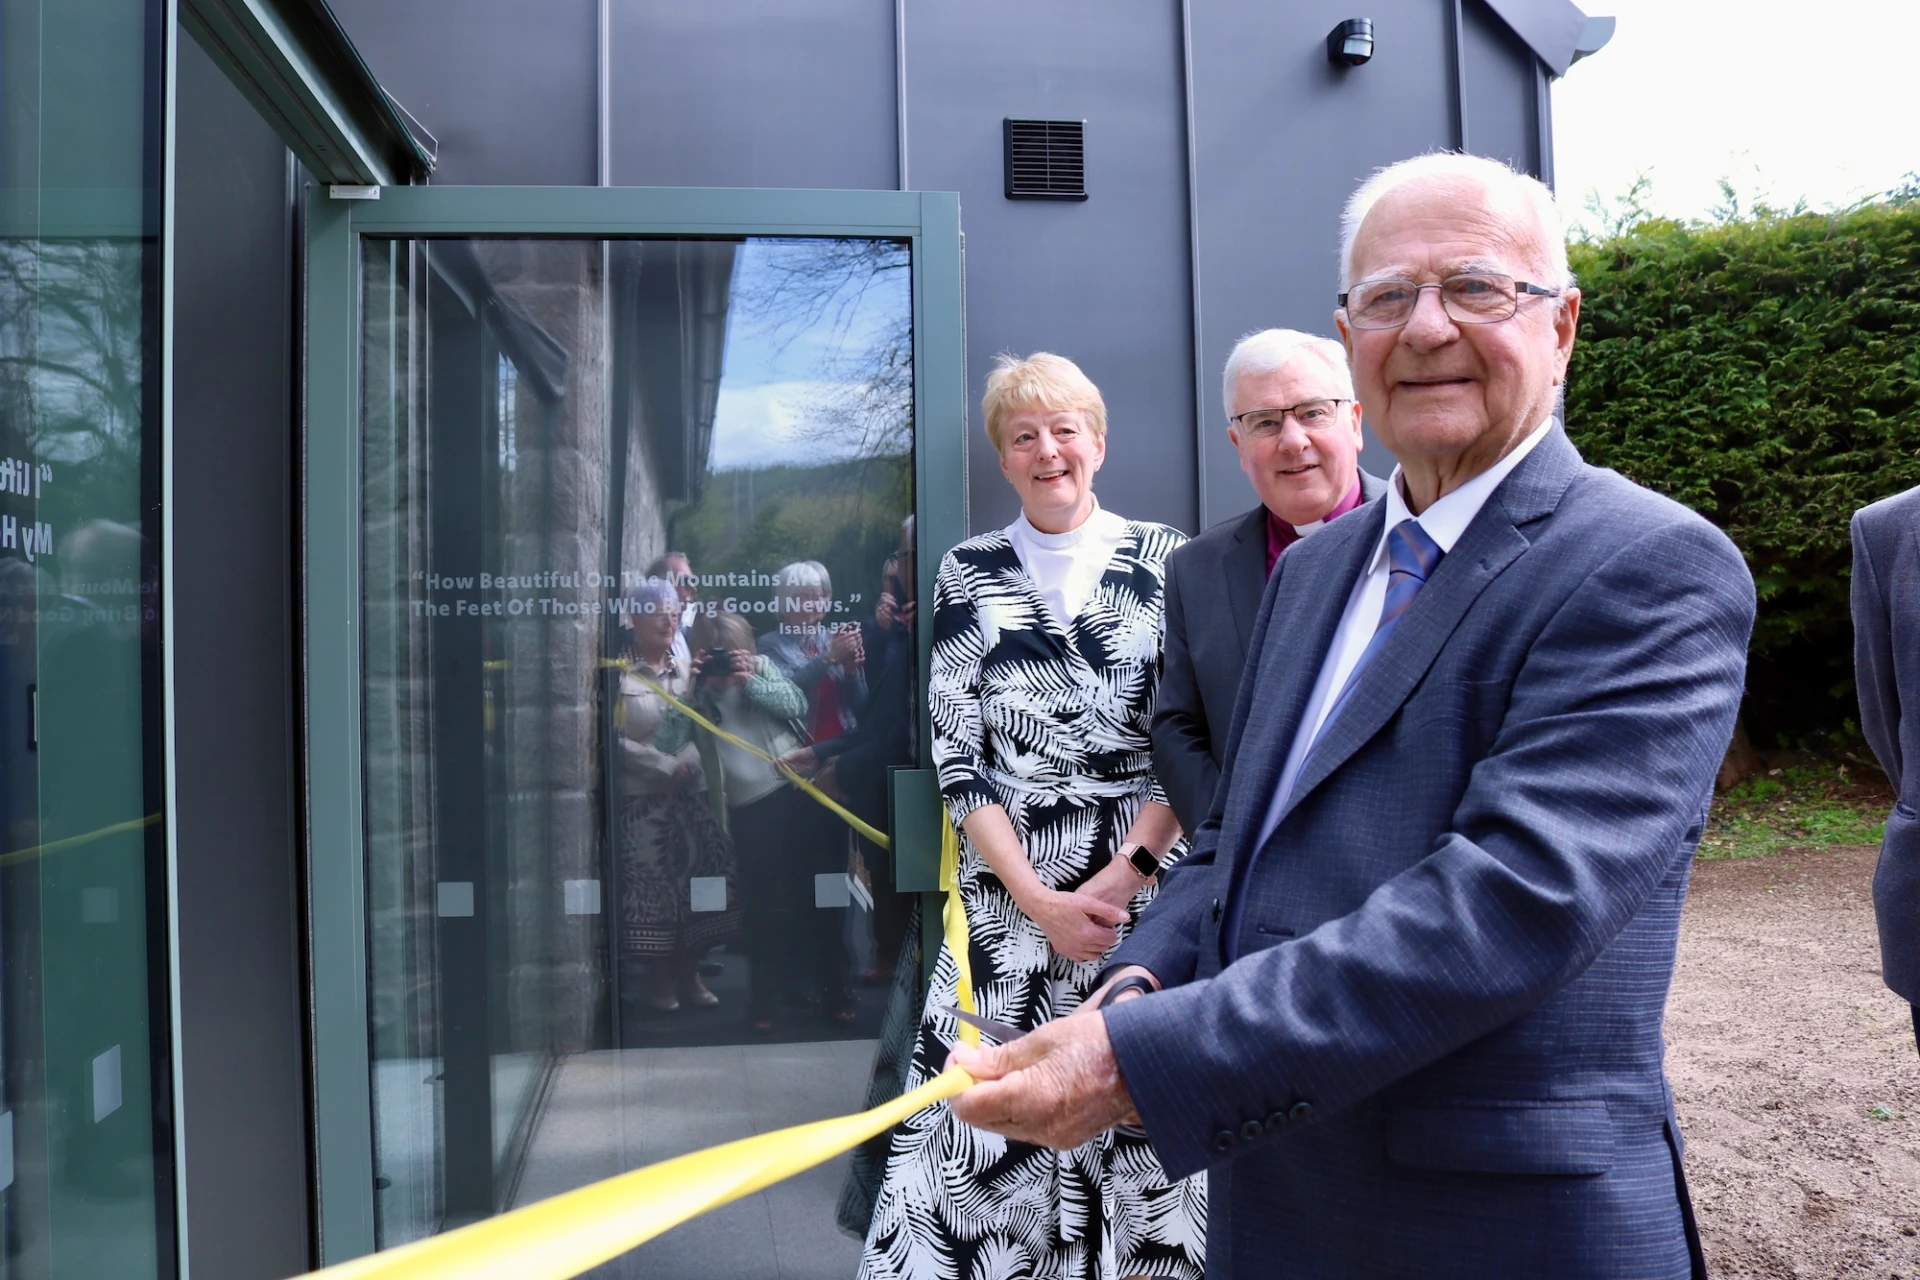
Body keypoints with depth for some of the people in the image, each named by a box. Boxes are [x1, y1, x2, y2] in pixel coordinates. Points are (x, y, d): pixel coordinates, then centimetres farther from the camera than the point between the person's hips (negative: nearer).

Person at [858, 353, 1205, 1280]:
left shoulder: (1164, 561, 4)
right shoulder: (967, 576, 6)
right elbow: (957, 760, 3)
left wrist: (1125, 873, -10)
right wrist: (1040, 901, -6)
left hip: (1146, 884, 0)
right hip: (1008, 898, 1)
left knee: (1140, 1117, 3)